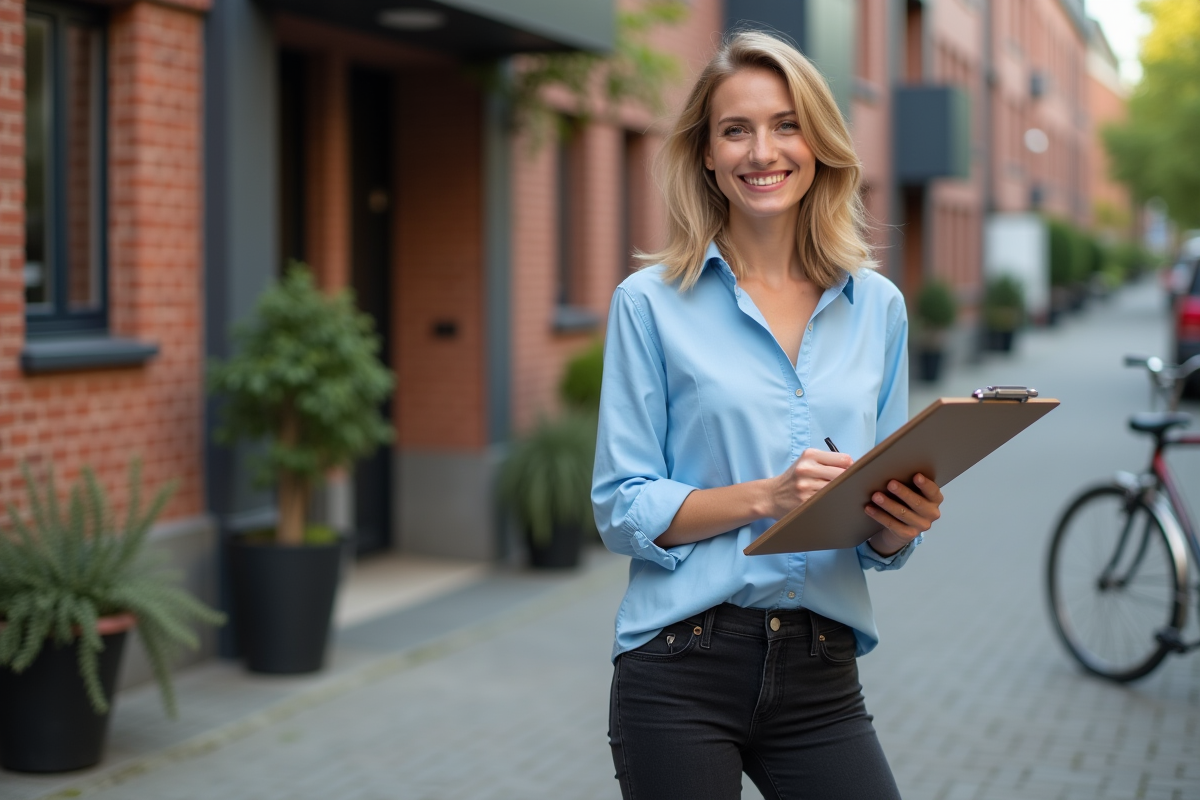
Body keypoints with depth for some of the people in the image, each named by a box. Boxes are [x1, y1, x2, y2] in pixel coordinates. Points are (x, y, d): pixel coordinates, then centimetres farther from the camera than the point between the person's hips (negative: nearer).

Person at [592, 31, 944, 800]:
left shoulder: (878, 307, 8)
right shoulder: (651, 303, -2)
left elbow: (881, 541, 12)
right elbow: (622, 509, -6)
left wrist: (904, 522, -10)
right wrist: (767, 496, -19)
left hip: (821, 676, 3)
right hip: (683, 671, -3)